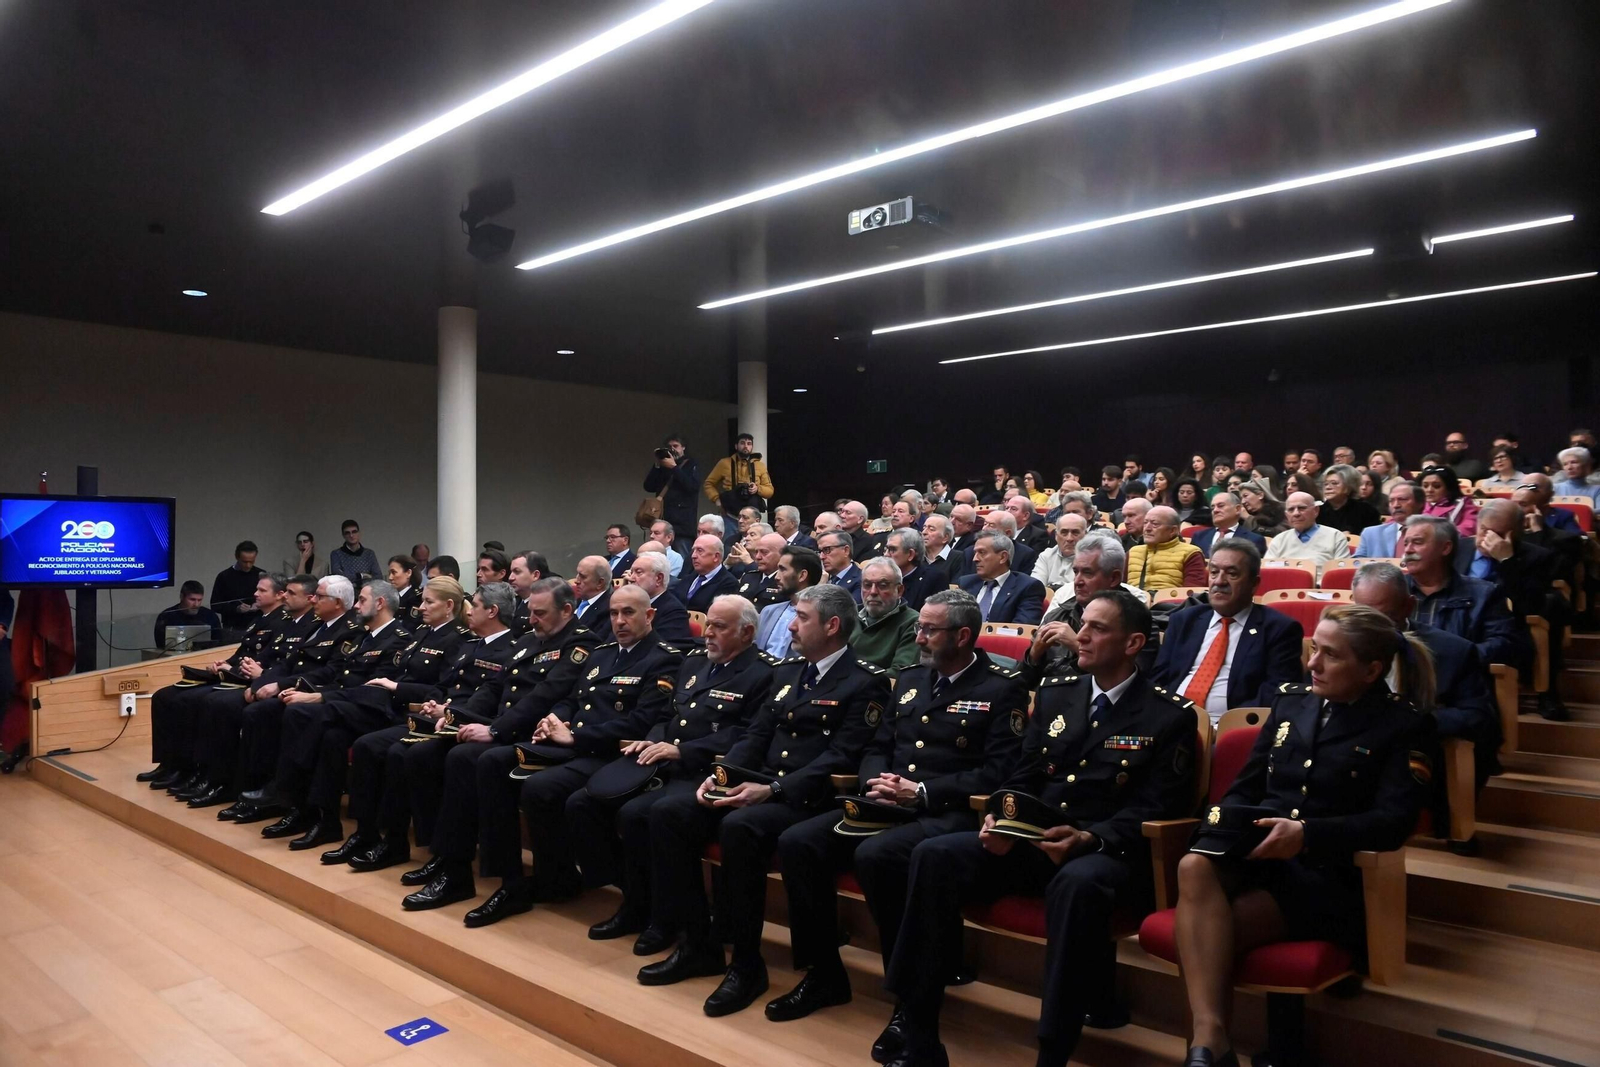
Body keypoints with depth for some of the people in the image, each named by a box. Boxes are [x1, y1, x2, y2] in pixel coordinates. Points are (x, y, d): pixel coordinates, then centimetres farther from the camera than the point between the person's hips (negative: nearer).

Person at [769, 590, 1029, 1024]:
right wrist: (874, 783, -5)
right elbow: (877, 747, 19)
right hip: (887, 806, 7)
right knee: (797, 842, -14)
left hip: (949, 813, -7)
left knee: (874, 855, -35)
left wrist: (922, 791, -18)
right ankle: (823, 973, 1)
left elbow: (998, 772, -12)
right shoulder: (910, 678, 18)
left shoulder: (1003, 688, -2)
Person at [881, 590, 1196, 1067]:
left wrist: (1088, 839, -25)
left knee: (1078, 882, -40)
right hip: (1032, 840, 5)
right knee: (934, 854, -19)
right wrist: (1002, 820, -8)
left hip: (1109, 853, -5)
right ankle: (914, 1027, -13)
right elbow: (1023, 774, 13)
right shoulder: (1054, 692, 13)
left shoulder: (1170, 716, -1)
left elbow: (1154, 809, -8)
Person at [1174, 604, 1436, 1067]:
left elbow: (1393, 822, -10)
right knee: (1195, 867, -33)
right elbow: (1245, 786, 17)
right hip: (1254, 855, 4)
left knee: (1214, 930, -30)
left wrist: (1307, 833, -24)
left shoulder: (1406, 722, 2)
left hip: (1326, 875, -4)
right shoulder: (1291, 700, 15)